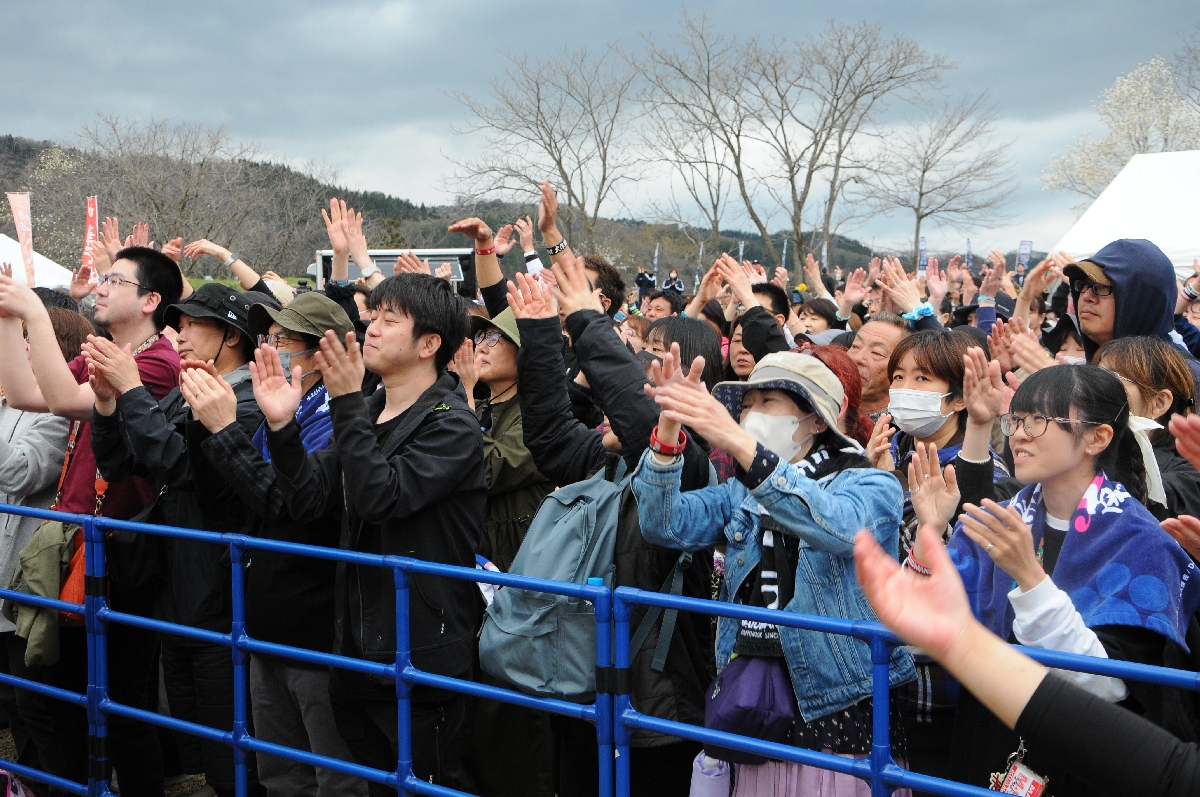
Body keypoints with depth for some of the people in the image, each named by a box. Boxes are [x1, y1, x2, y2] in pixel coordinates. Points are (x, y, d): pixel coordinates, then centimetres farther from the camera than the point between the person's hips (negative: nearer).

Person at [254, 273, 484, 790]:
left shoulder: (451, 424, -11)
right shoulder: (367, 414, 12)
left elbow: (381, 498, -24)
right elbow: (309, 499, 2)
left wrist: (346, 404, -23)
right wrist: (282, 426, -12)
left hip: (421, 656, -7)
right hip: (357, 652, 7)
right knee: (374, 783, 18)